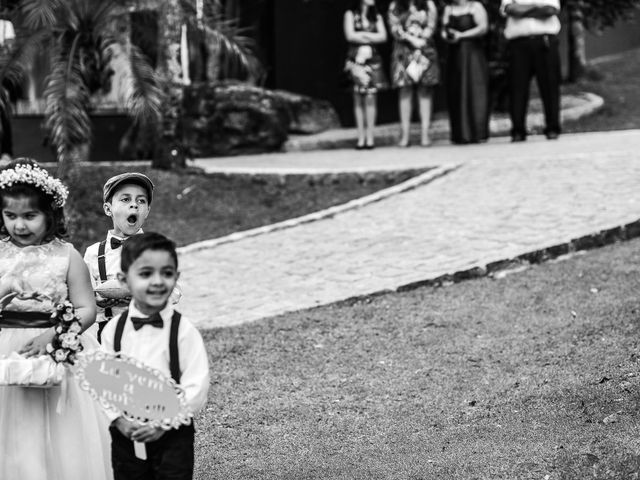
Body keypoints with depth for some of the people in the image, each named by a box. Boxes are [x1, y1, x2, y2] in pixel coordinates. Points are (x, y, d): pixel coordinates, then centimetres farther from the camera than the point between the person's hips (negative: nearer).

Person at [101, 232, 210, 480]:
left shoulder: (184, 331, -10)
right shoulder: (113, 330, -1)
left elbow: (196, 387, -13)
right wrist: (119, 419, -13)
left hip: (172, 434, -3)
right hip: (125, 435, 3)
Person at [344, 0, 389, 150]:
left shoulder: (376, 16, 14)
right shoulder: (350, 14, 6)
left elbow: (383, 36, 1)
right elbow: (350, 35, -6)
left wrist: (362, 35, -6)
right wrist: (371, 36, -1)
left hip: (372, 60, 2)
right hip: (356, 59, -2)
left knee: (370, 98, -5)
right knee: (358, 99, -3)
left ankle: (370, 137, -4)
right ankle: (361, 138, -2)